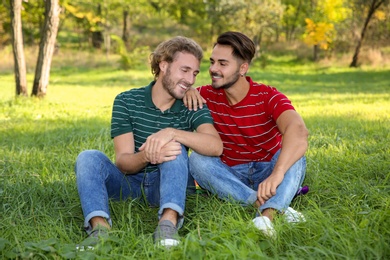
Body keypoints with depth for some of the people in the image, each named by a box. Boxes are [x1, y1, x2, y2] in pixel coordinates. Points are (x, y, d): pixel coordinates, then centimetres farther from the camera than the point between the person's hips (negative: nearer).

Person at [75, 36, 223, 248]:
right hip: (129, 181, 1)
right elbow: (123, 162, -12)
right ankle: (100, 228, -46)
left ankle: (168, 222, -51)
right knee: (88, 157, -23)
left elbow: (216, 146, -22)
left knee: (175, 149, -28)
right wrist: (146, 156, -36)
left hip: (168, 183, -1)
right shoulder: (126, 102, -4)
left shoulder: (193, 107, -2)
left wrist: (172, 133, -37)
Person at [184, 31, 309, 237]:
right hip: (231, 177, 2)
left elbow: (298, 130, -37)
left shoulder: (268, 97, -17)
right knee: (197, 160, -26)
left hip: (268, 171, -2)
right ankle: (269, 205, -38)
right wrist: (187, 91, -17)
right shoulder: (208, 95, -5)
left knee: (295, 155, -30)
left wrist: (277, 174, -53)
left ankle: (267, 215, -53)